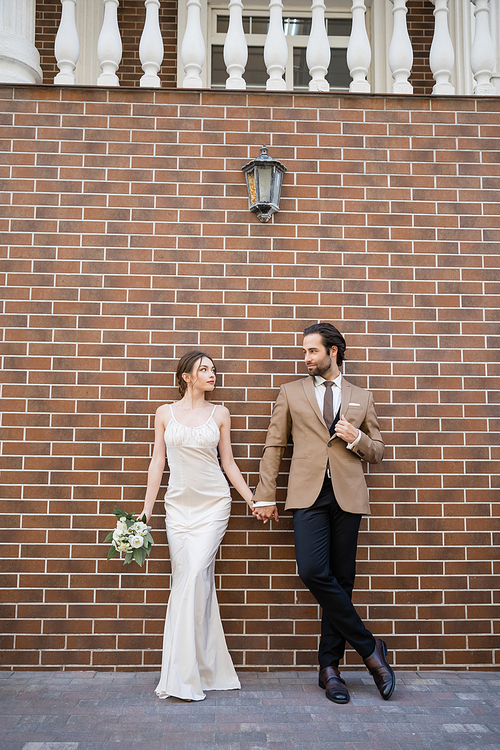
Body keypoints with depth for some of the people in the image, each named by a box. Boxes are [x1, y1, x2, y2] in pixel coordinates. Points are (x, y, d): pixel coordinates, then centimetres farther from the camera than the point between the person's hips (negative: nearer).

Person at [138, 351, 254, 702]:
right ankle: (210, 671, 17)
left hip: (213, 504, -1)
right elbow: (158, 462, 7)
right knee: (186, 581, 1)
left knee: (195, 579, -11)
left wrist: (254, 500, 4)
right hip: (178, 505, 1)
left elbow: (229, 463, 8)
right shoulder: (165, 413, 6)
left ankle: (183, 676, -1)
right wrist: (146, 508, 3)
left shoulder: (219, 413, 5)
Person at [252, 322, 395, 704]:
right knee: (314, 571, -17)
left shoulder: (362, 398, 14)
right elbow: (274, 446, 10)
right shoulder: (291, 392, 12)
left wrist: (355, 439, -5)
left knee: (341, 580, 3)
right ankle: (369, 647, 2)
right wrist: (265, 496, 4)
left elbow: (378, 451, 17)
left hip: (348, 496, 1)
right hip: (308, 494, -1)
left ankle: (329, 666, 17)